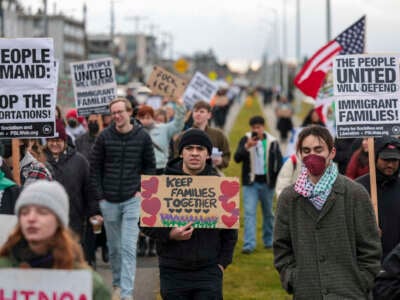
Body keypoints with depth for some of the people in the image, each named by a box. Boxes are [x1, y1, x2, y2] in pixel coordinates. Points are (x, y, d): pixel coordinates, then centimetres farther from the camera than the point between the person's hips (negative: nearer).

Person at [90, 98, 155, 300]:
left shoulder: (142, 137, -2)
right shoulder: (104, 137, -1)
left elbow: (150, 167, 7)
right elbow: (95, 167, 3)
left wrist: (142, 190, -3)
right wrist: (99, 196, -2)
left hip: (133, 200, -2)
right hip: (109, 201, 2)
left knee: (128, 247, -9)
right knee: (114, 247, 13)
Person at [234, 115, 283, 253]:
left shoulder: (272, 142, 1)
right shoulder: (245, 140, 0)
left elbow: (279, 162, 7)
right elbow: (237, 158, -10)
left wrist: (279, 179, -2)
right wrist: (247, 146, -26)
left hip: (267, 182, 1)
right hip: (250, 182, -1)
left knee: (268, 212, 14)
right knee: (249, 212, -10)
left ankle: (268, 241, 28)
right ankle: (249, 244, -13)